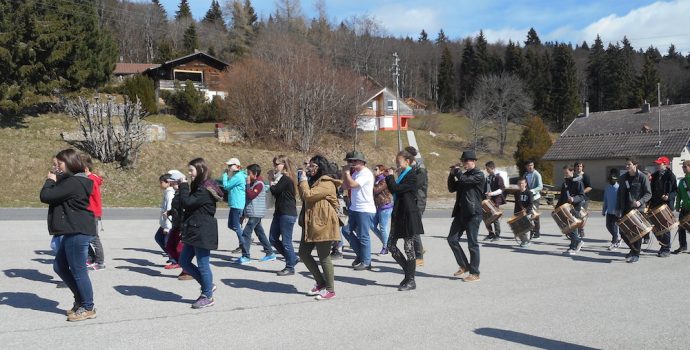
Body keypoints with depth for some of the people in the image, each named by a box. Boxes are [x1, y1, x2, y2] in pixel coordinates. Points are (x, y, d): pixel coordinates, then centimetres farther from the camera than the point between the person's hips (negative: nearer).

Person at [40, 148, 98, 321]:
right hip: (73, 231, 11)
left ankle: (88, 308, 11)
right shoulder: (74, 180, 15)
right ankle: (80, 300, 26)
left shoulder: (73, 182, -19)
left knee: (78, 270, -1)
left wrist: (50, 181, -3)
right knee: (59, 266, 17)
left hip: (78, 232, -11)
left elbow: (45, 196, -20)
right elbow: (57, 196, 19)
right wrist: (55, 181, 5)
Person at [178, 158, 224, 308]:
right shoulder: (199, 187, 14)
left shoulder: (205, 190, -18)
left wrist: (183, 186, -11)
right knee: (183, 261, 14)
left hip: (203, 233, -10)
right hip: (194, 232, 10)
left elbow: (187, 203, -24)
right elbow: (189, 207, 17)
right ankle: (207, 285, 25)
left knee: (202, 265, 0)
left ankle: (208, 296, 14)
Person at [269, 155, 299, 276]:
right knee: (273, 239, 12)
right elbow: (276, 193, 12)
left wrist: (272, 183, 2)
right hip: (280, 213, 10)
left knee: (286, 241, -3)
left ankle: (290, 268, 8)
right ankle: (292, 258, 23)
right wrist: (273, 183, -4)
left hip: (287, 214, -10)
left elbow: (275, 191, -17)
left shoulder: (286, 178, -15)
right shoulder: (282, 177, 16)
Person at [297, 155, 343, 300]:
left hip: (323, 224, -10)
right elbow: (303, 197, 19)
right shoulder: (315, 181, 17)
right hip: (311, 224, 10)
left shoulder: (326, 183, -15)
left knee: (324, 257, -2)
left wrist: (303, 180, -8)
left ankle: (330, 290, 11)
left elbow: (308, 195, -23)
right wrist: (303, 180, 10)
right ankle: (321, 283, 23)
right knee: (303, 253, 11)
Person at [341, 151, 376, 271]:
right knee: (349, 232, 12)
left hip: (365, 210, -9)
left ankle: (366, 262, 7)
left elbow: (352, 184, -25)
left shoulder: (366, 174, -15)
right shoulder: (355, 173, 14)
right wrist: (345, 172, 4)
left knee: (363, 236, -3)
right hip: (354, 209, 9)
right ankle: (360, 255, 29)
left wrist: (347, 172, -12)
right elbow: (346, 186, 13)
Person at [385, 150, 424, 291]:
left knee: (409, 248, -2)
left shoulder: (411, 176, -13)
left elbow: (397, 189, -21)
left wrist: (391, 176, -8)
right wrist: (388, 177, 5)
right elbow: (393, 190, 16)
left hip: (408, 215, -9)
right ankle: (408, 273, 22)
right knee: (391, 245, 9)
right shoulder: (402, 174, 14)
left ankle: (411, 281, 7)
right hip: (399, 214, 9)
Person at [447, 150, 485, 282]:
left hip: (473, 214, -8)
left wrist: (457, 171, -7)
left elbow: (465, 180, -24)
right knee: (452, 239, 6)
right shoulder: (464, 175, 16)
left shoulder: (479, 175, -8)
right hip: (461, 212, 8)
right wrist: (452, 174, 4)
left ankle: (474, 273, 7)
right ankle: (464, 266, 20)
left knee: (472, 244, -2)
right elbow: (452, 189, 16)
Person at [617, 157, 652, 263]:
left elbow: (648, 194, -6)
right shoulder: (623, 178, 10)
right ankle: (634, 249, 28)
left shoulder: (642, 177, -5)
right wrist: (618, 208, 11)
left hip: (638, 209, -5)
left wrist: (640, 201, -23)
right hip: (625, 209, 5)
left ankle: (636, 255, 11)